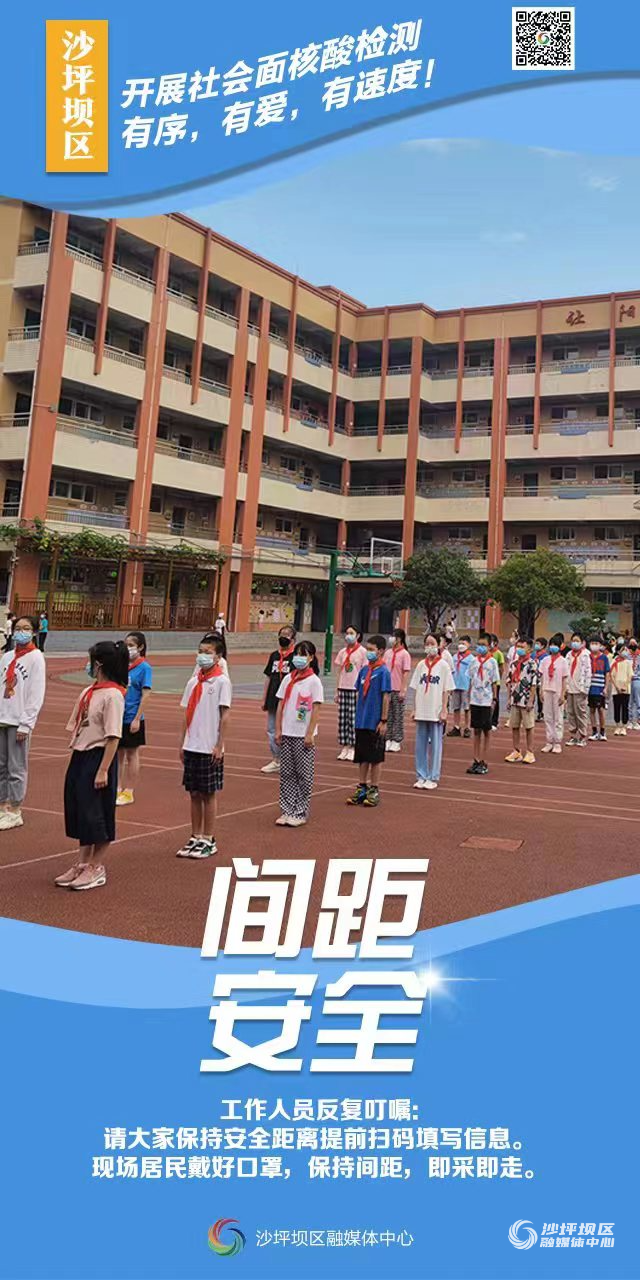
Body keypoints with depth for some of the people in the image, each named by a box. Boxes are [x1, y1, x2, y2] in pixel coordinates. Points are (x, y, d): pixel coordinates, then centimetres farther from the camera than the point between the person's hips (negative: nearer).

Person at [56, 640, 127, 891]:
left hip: (98, 757, -9)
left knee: (97, 815, 2)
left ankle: (96, 869, 15)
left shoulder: (113, 695, -15)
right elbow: (77, 727, 15)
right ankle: (81, 864, 28)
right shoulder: (88, 692, 10)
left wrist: (103, 770, -20)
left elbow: (113, 736, -18)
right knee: (77, 811, 15)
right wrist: (76, 755, 9)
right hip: (79, 756, 9)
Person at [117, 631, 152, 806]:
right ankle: (118, 788, 24)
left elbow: (145, 695, -12)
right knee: (119, 754, 13)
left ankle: (129, 792, 14)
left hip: (132, 718, -5)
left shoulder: (144, 667, -9)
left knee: (132, 754, 6)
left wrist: (137, 719, -15)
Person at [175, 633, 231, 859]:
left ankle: (209, 840, 12)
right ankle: (195, 838, 20)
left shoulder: (222, 681, -8)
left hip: (210, 749, -6)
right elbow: (187, 715, 13)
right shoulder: (193, 682, 9)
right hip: (192, 747, 6)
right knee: (194, 794, 11)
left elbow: (224, 716, -10)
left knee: (209, 794, 3)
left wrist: (219, 746, -13)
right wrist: (183, 744, 10)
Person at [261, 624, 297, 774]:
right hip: (273, 700, 6)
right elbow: (268, 678, 15)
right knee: (271, 730, 10)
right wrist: (264, 699, 14)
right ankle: (276, 760, 21)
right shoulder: (274, 655, 10)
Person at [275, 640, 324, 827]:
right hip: (286, 734, 5)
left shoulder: (314, 681, -7)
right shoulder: (288, 679, 8)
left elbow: (316, 709, -9)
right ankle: (287, 810, 17)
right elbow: (281, 705, 9)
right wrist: (278, 730, 4)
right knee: (286, 773, 8)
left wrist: (310, 734, -13)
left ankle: (301, 813, 10)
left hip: (303, 736, -5)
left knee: (304, 775, 3)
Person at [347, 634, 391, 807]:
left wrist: (383, 721, -13)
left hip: (375, 723, -6)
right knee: (362, 756, 12)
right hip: (361, 722, 6)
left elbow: (386, 696, -12)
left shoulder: (383, 671, -11)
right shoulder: (363, 670, 7)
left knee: (375, 757, 4)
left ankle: (374, 790, 13)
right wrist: (358, 715, 11)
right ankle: (362, 788, 21)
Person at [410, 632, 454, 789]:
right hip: (421, 711, 3)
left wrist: (444, 710, -8)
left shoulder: (443, 665, -2)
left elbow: (446, 690, -3)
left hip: (436, 712, -3)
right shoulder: (421, 665, 8)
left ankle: (433, 778, 10)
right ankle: (421, 776, 16)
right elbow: (416, 688, 10)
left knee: (435, 745, 2)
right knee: (420, 745, 7)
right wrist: (415, 709, 5)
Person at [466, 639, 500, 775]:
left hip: (486, 701, -4)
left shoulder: (492, 662, -2)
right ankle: (476, 761, 15)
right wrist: (469, 699, 10)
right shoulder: (473, 661, 8)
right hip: (475, 701, 4)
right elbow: (470, 682, 13)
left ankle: (484, 762, 8)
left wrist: (494, 700, -7)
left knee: (486, 731, 4)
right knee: (476, 730, 9)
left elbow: (495, 683, -2)